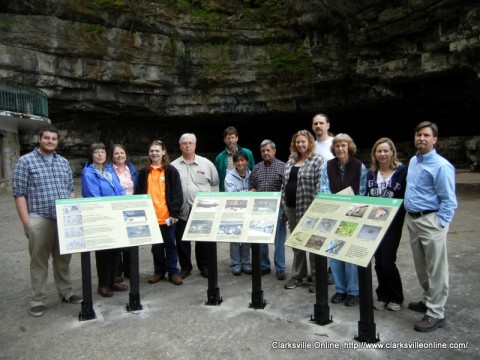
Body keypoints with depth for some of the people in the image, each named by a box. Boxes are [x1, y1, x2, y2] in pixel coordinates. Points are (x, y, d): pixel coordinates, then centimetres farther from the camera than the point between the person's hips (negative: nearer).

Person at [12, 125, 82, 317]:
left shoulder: (64, 162, 13)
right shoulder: (25, 161, -2)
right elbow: (19, 193, -5)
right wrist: (26, 222, -10)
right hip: (39, 220, -4)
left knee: (63, 259, 13)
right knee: (39, 261, 5)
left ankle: (66, 293, 26)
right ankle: (38, 300, 16)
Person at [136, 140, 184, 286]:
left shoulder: (171, 171, -2)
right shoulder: (144, 172, 8)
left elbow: (177, 193, -5)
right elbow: (139, 194, 10)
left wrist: (175, 213, -12)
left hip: (167, 215, -3)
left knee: (170, 244, 8)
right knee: (156, 246, 13)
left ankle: (173, 272, 19)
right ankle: (158, 271, 27)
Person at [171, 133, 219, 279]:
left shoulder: (206, 163, 2)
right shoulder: (173, 166, 3)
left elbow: (215, 182, 10)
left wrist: (203, 189, 5)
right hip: (182, 209, 1)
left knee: (203, 239, 9)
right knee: (182, 240, 9)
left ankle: (204, 266, 25)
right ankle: (185, 266, 26)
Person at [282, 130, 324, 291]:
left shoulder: (317, 160, -7)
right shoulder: (291, 161, 14)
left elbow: (320, 185, -13)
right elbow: (284, 183, 17)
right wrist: (283, 203, 12)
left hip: (308, 207, -7)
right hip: (291, 207, 7)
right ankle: (297, 275, 26)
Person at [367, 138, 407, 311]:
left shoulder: (402, 171, -7)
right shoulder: (371, 173, 8)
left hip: (393, 222, -4)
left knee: (387, 261, -5)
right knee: (378, 260, 8)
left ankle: (396, 297, 16)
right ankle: (383, 295, 24)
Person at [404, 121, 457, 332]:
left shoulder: (441, 165, -15)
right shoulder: (413, 161, 11)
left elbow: (448, 200, -15)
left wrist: (439, 225, -17)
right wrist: (410, 217, 17)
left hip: (431, 221, -8)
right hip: (412, 220, 8)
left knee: (435, 270, 1)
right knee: (421, 267, 18)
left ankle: (436, 314, 10)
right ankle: (429, 300, 35)